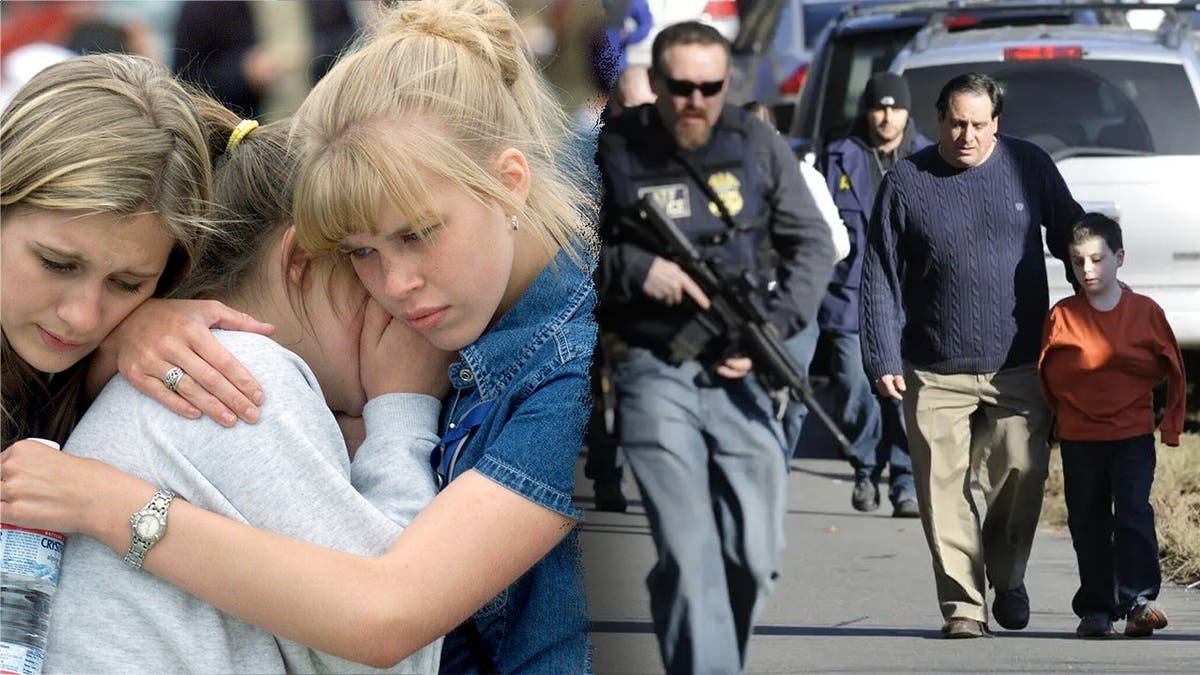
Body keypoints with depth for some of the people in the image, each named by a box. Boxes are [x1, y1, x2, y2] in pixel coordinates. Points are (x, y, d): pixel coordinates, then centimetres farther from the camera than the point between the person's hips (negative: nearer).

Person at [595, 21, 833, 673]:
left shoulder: (758, 144, 4)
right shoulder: (614, 150, -5)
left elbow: (812, 244, 9)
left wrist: (773, 328, -4)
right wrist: (634, 270, -16)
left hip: (740, 374, 3)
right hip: (656, 375, -3)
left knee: (753, 558, 7)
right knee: (688, 557, -12)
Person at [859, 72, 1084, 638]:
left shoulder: (1030, 167, 4)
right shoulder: (906, 183, 0)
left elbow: (1070, 238, 15)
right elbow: (880, 279, 1)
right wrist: (883, 359, -5)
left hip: (1019, 369, 1)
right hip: (936, 375, -1)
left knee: (1022, 476, -1)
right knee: (944, 488, -4)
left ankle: (1007, 577, 24)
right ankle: (963, 604, 4)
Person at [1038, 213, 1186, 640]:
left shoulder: (1145, 312, -1)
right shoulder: (1063, 316, 0)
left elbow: (1174, 370, 7)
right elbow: (1046, 376, 8)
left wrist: (1172, 424, 7)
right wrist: (1054, 420, 8)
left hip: (1133, 433, -1)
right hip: (1079, 439, 1)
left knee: (1133, 513, -13)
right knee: (1088, 524, 5)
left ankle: (1139, 599, -11)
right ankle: (1096, 608, 12)